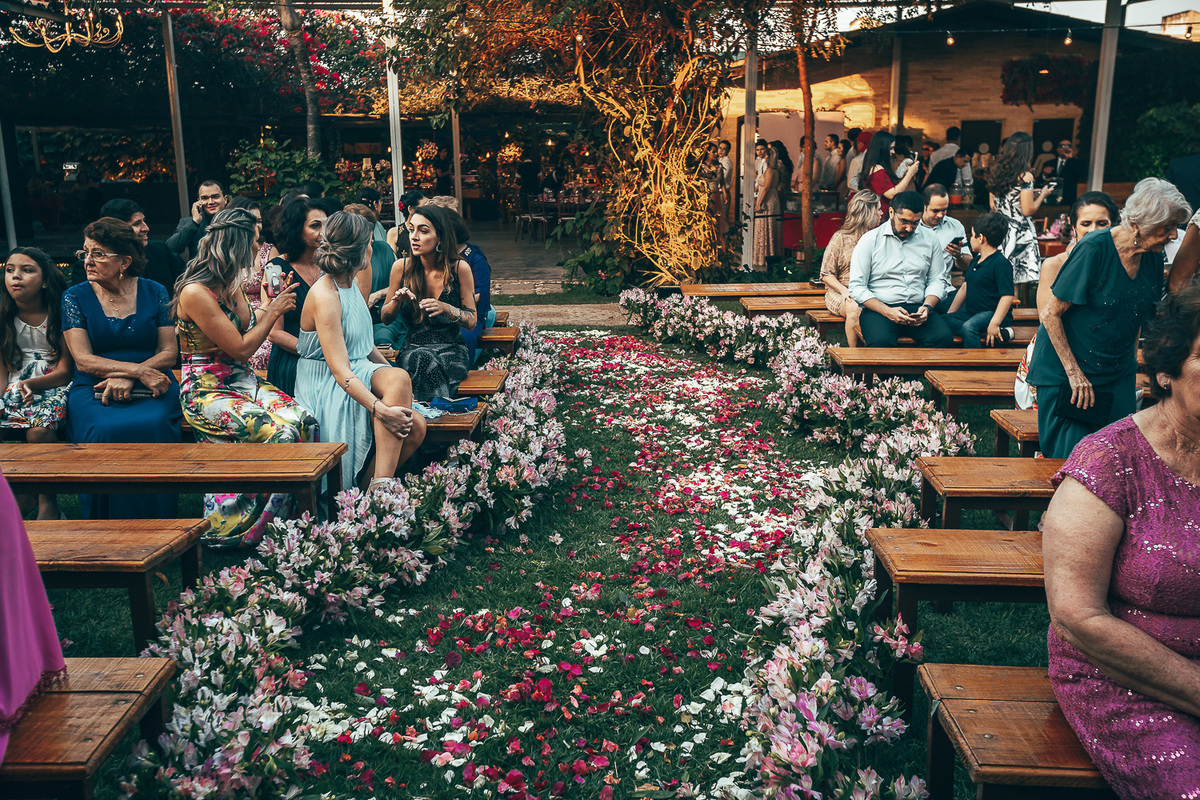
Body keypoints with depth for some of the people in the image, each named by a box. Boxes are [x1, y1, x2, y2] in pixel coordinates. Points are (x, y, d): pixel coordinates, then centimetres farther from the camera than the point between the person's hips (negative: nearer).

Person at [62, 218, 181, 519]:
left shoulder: (154, 293, 9)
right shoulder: (75, 297, 7)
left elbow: (169, 353, 4)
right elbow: (83, 359, -3)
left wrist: (128, 377, -13)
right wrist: (140, 370, -16)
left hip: (151, 385, 0)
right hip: (93, 388, 0)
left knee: (153, 427, -33)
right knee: (103, 432, -32)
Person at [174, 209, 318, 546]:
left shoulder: (234, 284, 10)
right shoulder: (195, 292, -16)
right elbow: (240, 349, -15)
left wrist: (274, 304, 16)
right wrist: (274, 312, -6)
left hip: (243, 381, 8)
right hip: (207, 391, -8)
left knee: (304, 420, -20)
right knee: (280, 432, -29)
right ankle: (251, 536, -16)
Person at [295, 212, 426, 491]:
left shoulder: (349, 284, 12)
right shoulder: (325, 296, -18)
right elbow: (340, 370, -26)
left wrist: (389, 372, 12)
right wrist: (382, 409, -35)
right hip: (326, 386, -8)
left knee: (415, 427, -17)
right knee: (400, 378, -32)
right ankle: (381, 488, -34)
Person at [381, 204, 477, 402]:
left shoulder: (460, 269, -5)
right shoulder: (402, 268, 1)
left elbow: (472, 321, 0)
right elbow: (385, 318, 11)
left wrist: (446, 309, -20)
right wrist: (398, 300, -12)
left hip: (451, 351, -2)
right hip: (412, 348, 2)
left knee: (424, 362, -36)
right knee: (421, 358, -35)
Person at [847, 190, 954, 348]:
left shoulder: (929, 240, 13)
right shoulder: (870, 240, 2)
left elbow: (936, 280, 15)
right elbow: (857, 287, -4)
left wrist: (927, 307, -7)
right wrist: (887, 312, -16)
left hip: (917, 308, 4)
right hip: (878, 309, -3)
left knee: (944, 337, -27)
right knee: (880, 342, -37)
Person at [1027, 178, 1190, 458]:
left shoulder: (1153, 258, 2)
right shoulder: (1094, 248, -18)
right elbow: (1050, 314, -16)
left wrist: (1131, 362, 9)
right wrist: (1074, 372, -17)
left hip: (1118, 376, 6)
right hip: (1065, 372, -6)